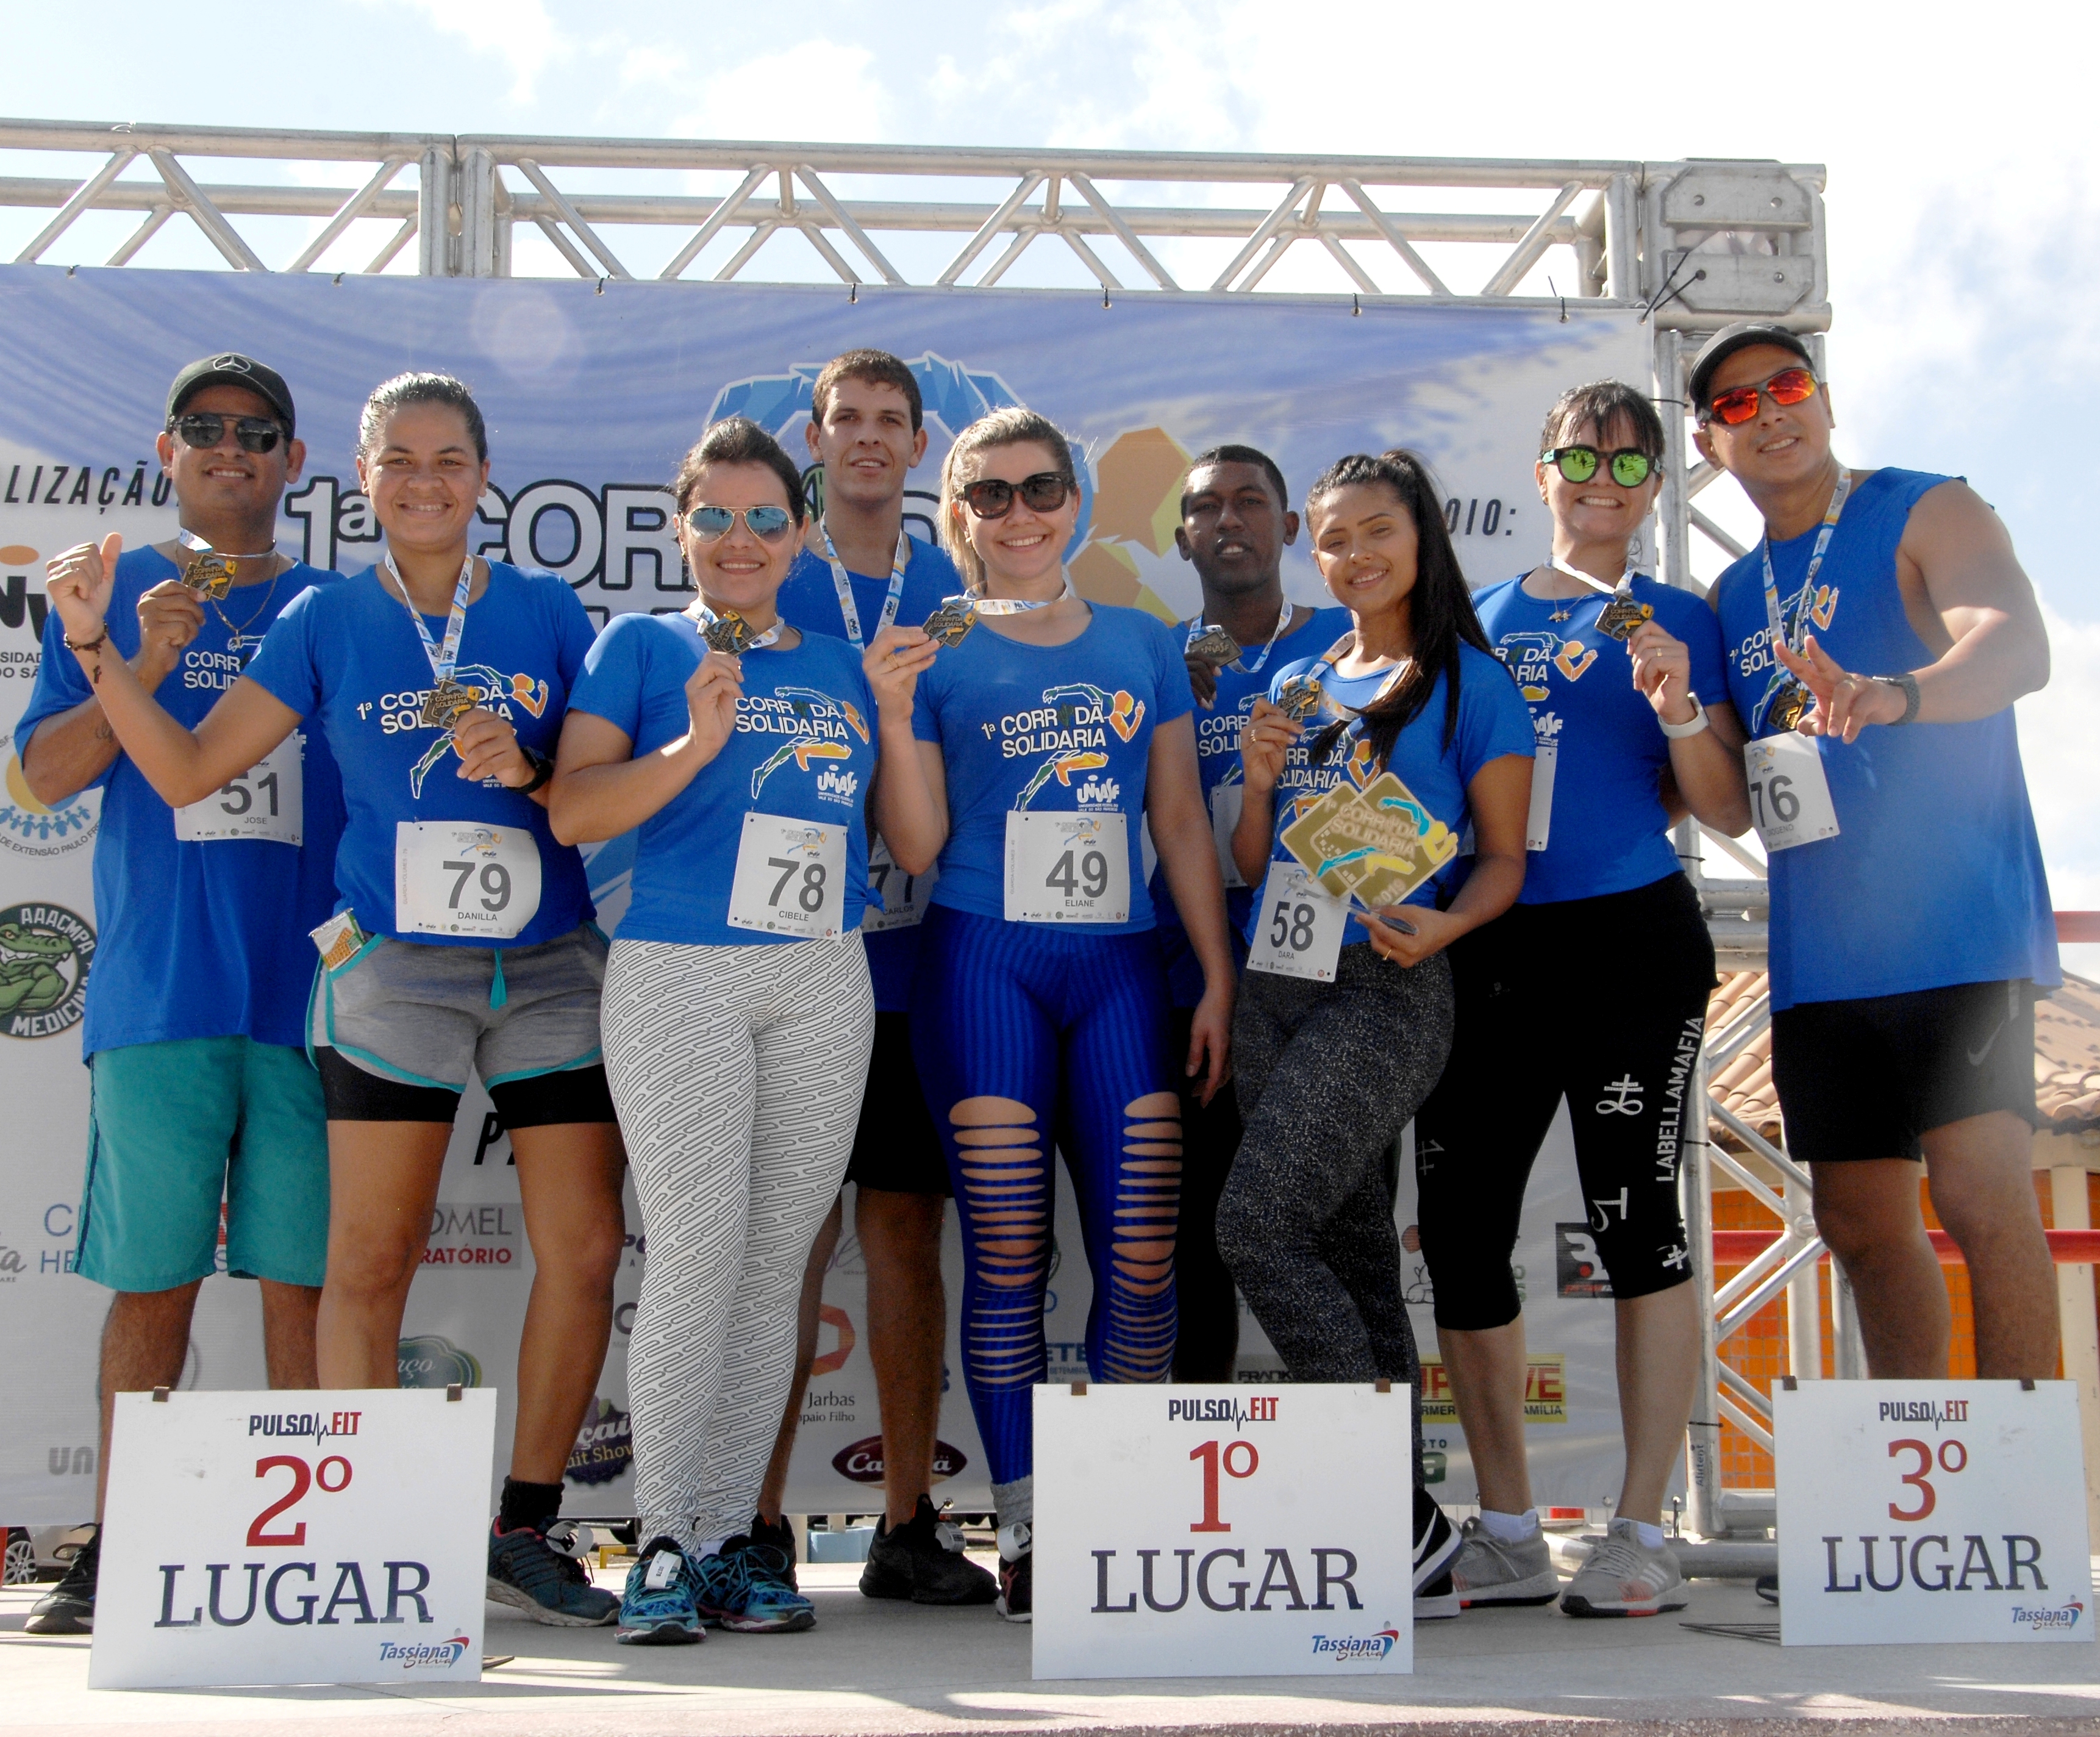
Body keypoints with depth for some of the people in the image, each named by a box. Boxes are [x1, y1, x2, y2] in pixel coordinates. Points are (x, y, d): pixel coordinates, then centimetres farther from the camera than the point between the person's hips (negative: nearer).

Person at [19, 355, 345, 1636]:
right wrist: (144, 662, -9)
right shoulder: (114, 593, 12)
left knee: (303, 1275, 2)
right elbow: (45, 772, 4)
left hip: (311, 992, 1)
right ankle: (116, 1553, 13)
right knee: (152, 1279, 3)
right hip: (158, 993, 0)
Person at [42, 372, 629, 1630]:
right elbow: (189, 771, 2)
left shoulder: (549, 611, 4)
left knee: (586, 1254, -2)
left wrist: (527, 772, -15)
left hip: (552, 975, 1)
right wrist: (95, 645, -7)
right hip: (391, 972, -1)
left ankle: (525, 1529, 12)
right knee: (368, 1265, 0)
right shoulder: (326, 622, 4)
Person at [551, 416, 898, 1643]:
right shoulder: (642, 647, 7)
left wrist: (896, 717, 1)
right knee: (698, 1250, -11)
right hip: (678, 977, -4)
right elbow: (572, 813, -4)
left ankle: (731, 1535, 12)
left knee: (777, 1258, 4)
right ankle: (665, 1540, 0)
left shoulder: (842, 664, 16)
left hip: (824, 984, 4)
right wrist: (694, 745, -15)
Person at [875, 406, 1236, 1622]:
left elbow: (1183, 824, 13)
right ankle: (1024, 1533, 9)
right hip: (986, 965, -2)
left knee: (1143, 1257, -4)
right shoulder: (938, 654, 6)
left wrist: (1219, 978, 7)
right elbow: (918, 848, 0)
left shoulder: (1144, 645, 14)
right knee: (1008, 1257, -2)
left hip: (1121, 965, 2)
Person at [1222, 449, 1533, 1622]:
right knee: (1352, 1257, 6)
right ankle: (1412, 1547, 12)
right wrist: (1260, 780, 0)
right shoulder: (1296, 685, 18)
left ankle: (1408, 1519, -9)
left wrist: (1441, 925, -20)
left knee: (1259, 1226, -18)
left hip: (1384, 990, -6)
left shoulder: (1470, 681, 2)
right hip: (1276, 985, 6)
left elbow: (1504, 861, -1)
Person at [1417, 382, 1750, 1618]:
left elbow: (1729, 814, 2)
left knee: (1634, 1213, -6)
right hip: (1486, 949, 4)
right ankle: (1508, 1536, 14)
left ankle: (1644, 1538, 5)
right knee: (1459, 1225, 1)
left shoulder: (1679, 622, 7)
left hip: (1633, 943, -3)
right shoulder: (1484, 618, 15)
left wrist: (1679, 712, -14)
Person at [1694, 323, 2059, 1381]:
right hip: (1818, 949, 6)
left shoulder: (1927, 513, -1)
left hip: (1953, 921, -6)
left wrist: (1894, 694, -41)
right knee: (1863, 1226, 9)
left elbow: (2017, 645, -21)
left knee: (1983, 1196, -15)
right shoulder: (1734, 599, 17)